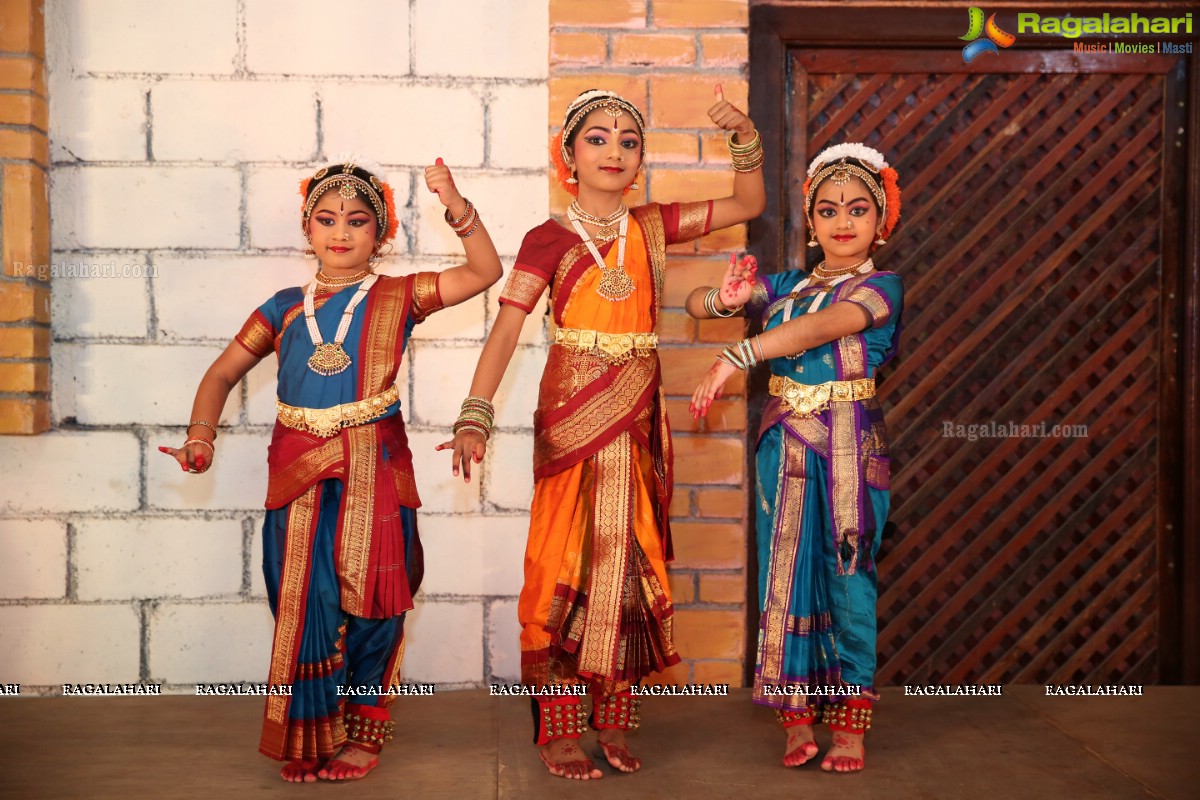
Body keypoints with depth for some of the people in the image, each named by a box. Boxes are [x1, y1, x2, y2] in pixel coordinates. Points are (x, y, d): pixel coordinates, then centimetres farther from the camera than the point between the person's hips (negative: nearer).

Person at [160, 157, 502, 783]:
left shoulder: (399, 297, 5)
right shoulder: (286, 308, 11)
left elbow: (485, 271, -5)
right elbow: (223, 374, 15)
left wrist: (457, 208, -17)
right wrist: (201, 436, -1)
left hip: (374, 474, -2)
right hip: (299, 477, 2)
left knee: (368, 606, 2)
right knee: (302, 607, 3)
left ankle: (363, 730, 21)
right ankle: (310, 736, 20)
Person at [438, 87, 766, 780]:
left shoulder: (653, 228, 8)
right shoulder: (550, 240, -4)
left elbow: (748, 205, 16)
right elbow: (505, 329, -12)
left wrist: (746, 137, 0)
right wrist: (476, 416, -23)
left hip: (638, 423, 4)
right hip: (572, 420, -4)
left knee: (633, 564, 8)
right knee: (569, 566, -1)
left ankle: (616, 718, 20)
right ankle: (558, 729, 8)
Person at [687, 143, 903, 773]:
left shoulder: (880, 287, -2)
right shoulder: (784, 286, 13)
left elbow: (822, 326, -20)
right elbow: (694, 302, 11)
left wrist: (735, 356, -29)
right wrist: (725, 300, -14)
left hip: (849, 449, -4)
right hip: (784, 448, 4)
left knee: (848, 579, -2)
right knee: (786, 577, 2)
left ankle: (850, 725, 8)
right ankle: (797, 719, 12)